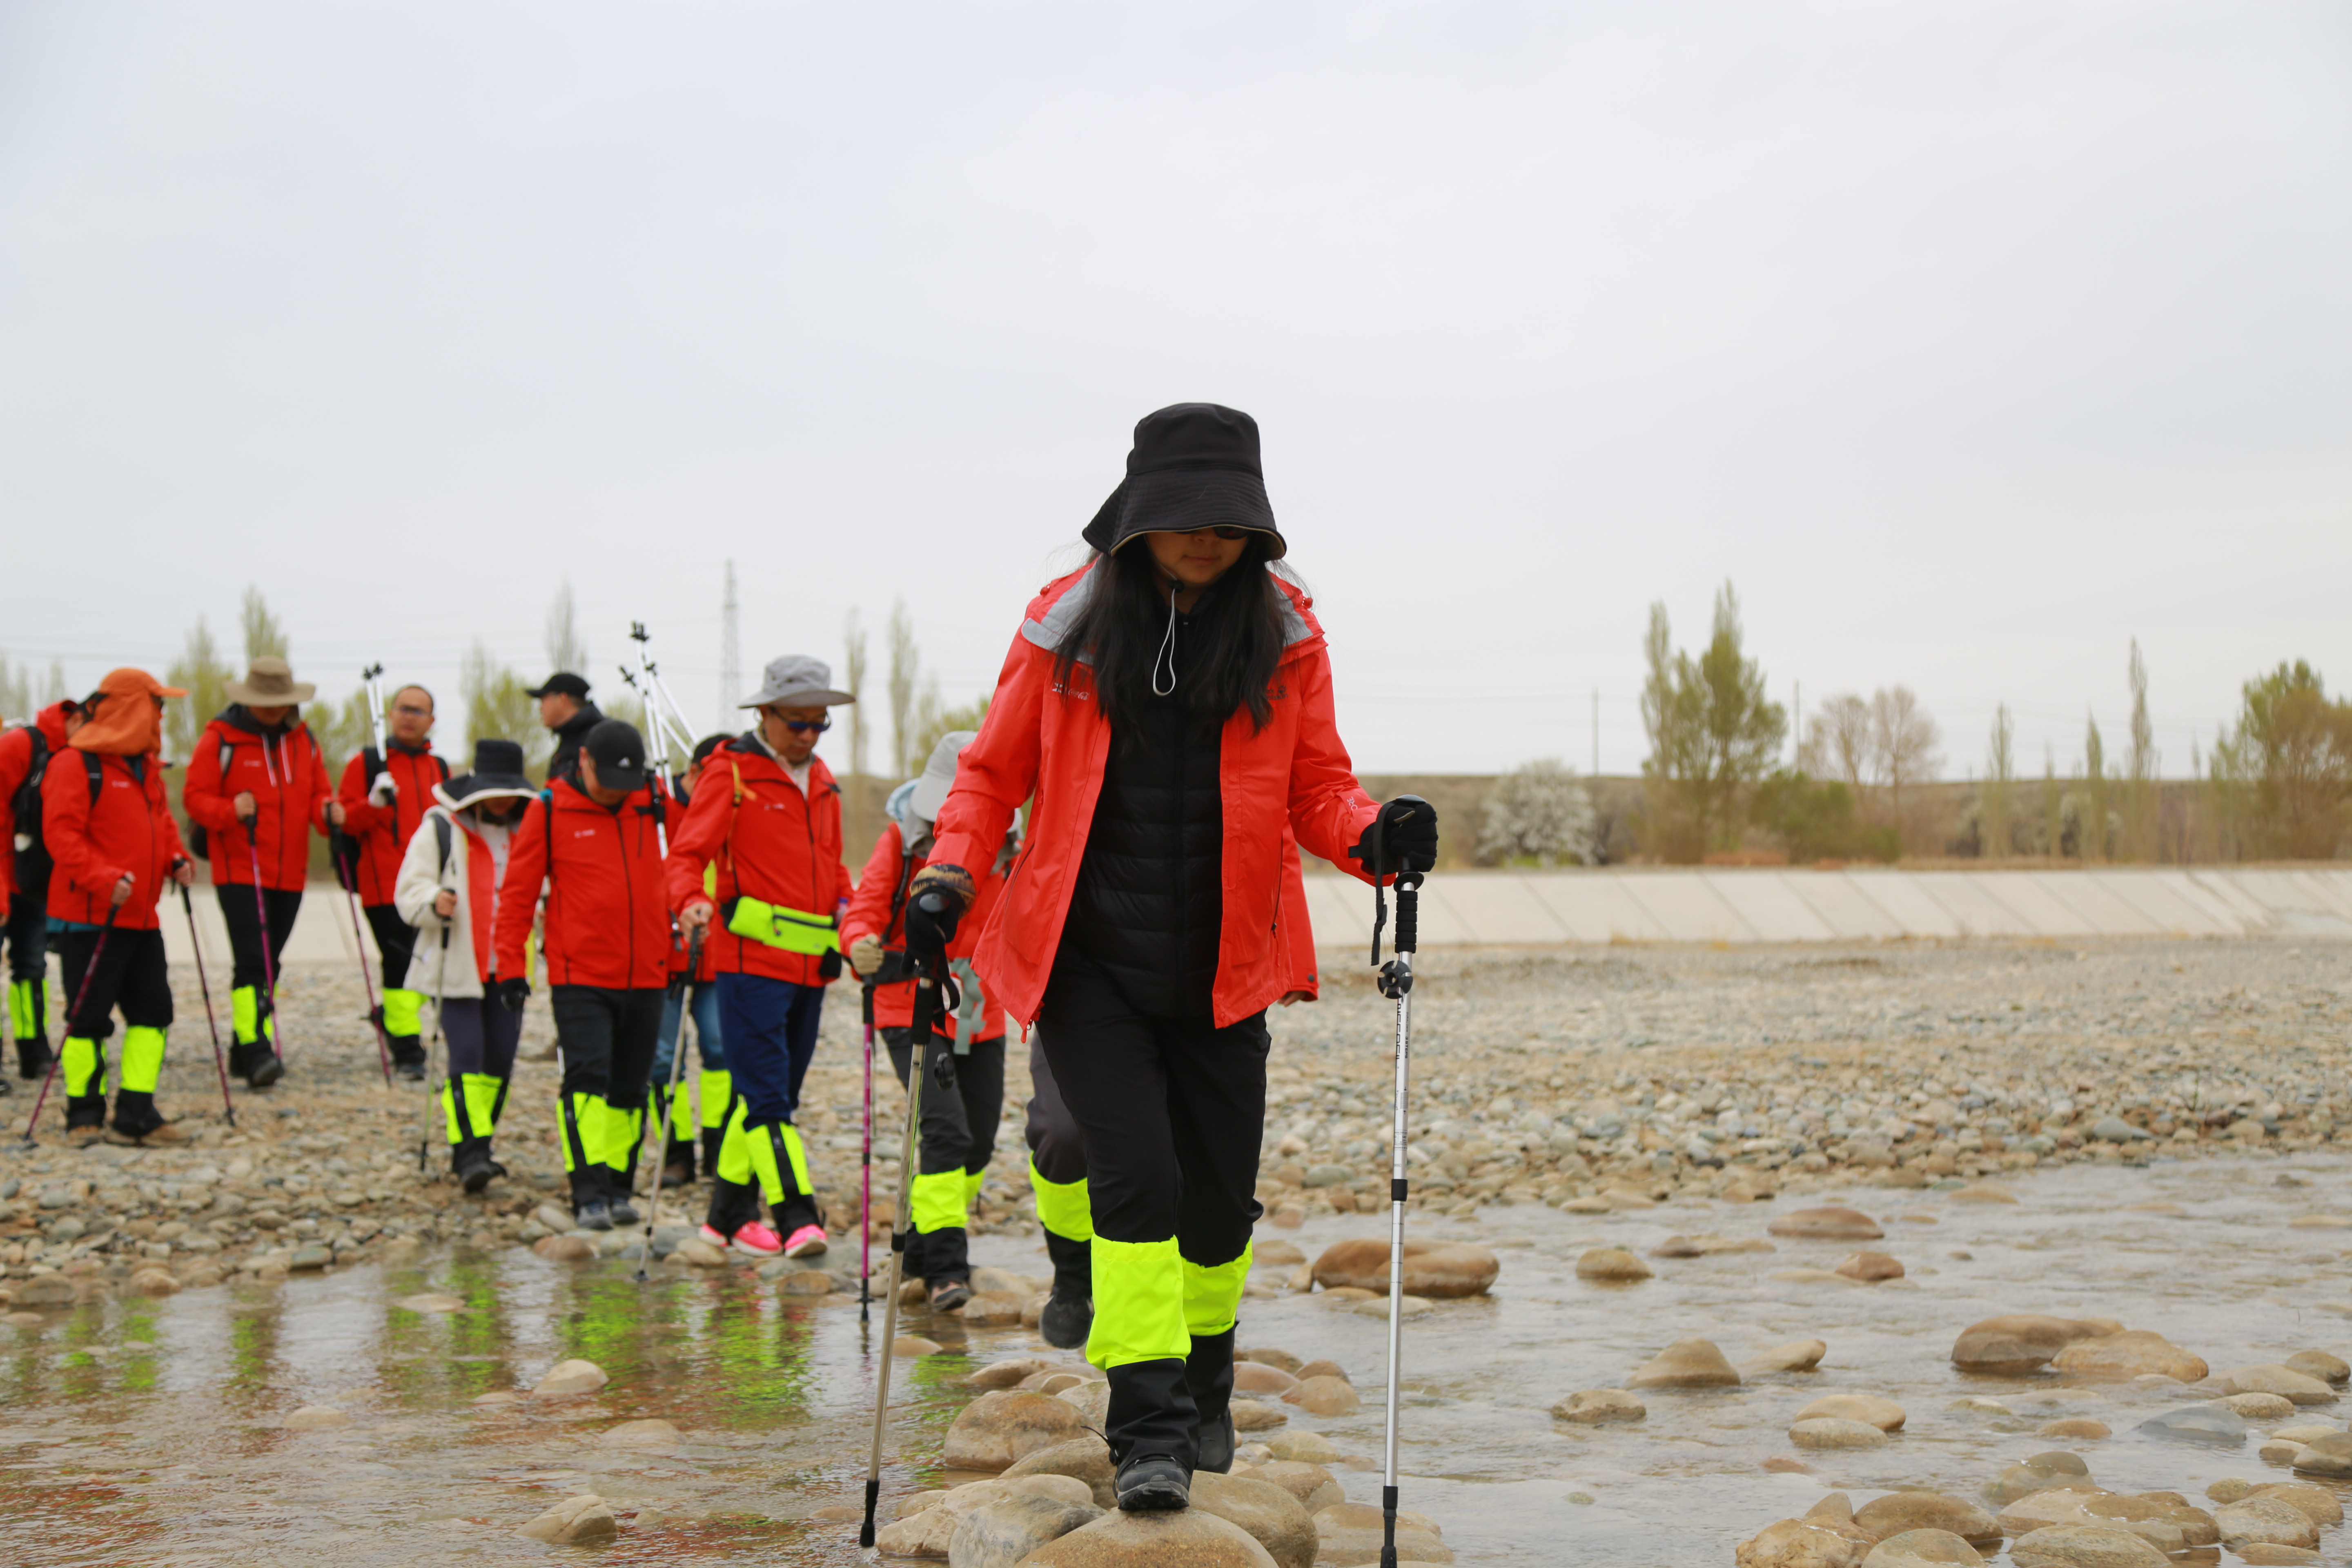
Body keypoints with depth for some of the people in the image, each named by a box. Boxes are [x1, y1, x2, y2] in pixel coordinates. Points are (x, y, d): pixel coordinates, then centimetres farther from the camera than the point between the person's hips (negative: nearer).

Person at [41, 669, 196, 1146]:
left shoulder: (147, 765, 15)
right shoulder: (76, 766, -11)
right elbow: (61, 833, -17)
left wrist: (175, 859, 4)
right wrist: (104, 879, -27)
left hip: (141, 915, 8)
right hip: (89, 915, -8)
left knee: (153, 1010, 5)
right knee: (89, 1017, -2)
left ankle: (136, 1115, 9)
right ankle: (84, 1115, 9)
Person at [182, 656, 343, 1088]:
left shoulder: (304, 740, 12)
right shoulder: (220, 739, -5)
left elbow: (318, 792, 15)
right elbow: (195, 797, -6)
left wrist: (328, 811, -7)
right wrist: (231, 811, -24)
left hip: (289, 874, 6)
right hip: (238, 871, -6)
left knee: (270, 965, 11)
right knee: (252, 962, -16)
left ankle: (245, 1052, 20)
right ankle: (255, 1051, -20)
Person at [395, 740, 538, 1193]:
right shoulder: (440, 828, -2)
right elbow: (409, 891, -6)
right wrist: (434, 903, -27)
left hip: (507, 967, 5)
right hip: (455, 965, -4)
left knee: (500, 1058, 4)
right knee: (466, 1056, -13)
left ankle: (477, 1149, 17)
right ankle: (469, 1152, -14)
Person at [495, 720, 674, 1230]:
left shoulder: (654, 805, 7)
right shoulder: (550, 810, -1)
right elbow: (518, 891, 2)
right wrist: (511, 965, -1)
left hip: (646, 977, 3)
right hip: (579, 976, -3)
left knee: (629, 1088, 9)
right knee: (588, 1078, -13)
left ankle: (619, 1188, 19)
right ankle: (590, 1195, -13)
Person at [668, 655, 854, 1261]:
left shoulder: (821, 781, 18)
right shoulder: (730, 773, -3)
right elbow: (688, 851, -9)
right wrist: (693, 902, -29)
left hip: (809, 963, 7)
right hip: (750, 959, -7)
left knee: (772, 1092, 11)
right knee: (767, 1096, -10)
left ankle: (729, 1215, 20)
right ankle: (796, 1217, -14)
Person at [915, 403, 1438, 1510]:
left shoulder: (1285, 632, -1)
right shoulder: (1068, 625, -4)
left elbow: (1317, 786, 1)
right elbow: (995, 772, 4)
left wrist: (1375, 834, -20)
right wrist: (949, 877, -12)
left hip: (1219, 969, 2)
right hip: (1086, 962, -2)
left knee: (1220, 1194, 10)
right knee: (1135, 1174, -14)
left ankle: (1205, 1381, 37)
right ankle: (1149, 1428, -6)